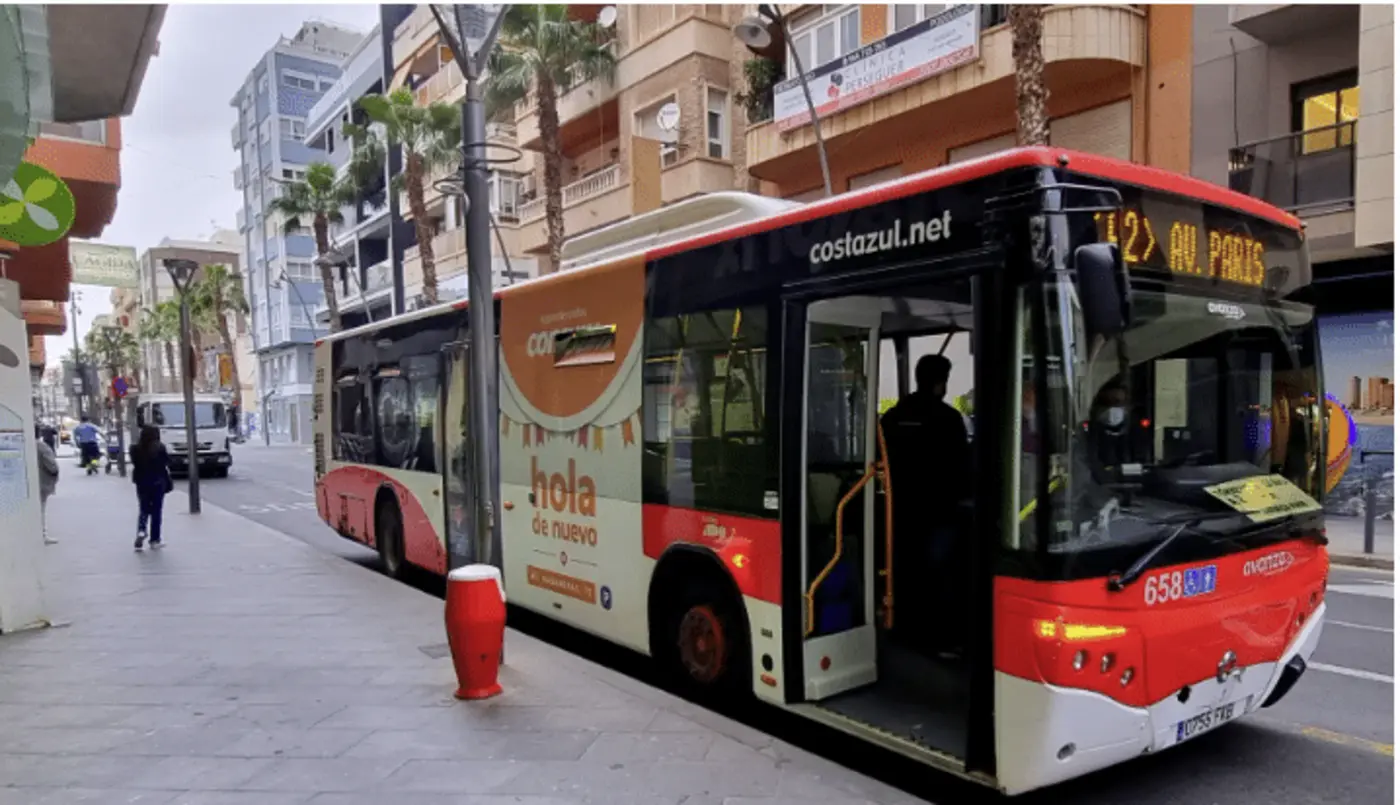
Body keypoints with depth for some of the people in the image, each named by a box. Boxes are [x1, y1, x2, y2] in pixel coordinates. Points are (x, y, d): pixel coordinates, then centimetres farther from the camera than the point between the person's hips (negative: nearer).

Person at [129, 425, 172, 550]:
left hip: (142, 483, 3)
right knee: (156, 511, 6)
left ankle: (141, 530, -11)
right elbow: (166, 463, -7)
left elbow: (135, 464, 1)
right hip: (157, 482, -2)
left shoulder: (136, 448, -5)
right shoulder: (159, 448, -14)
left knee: (144, 510, 15)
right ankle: (154, 540, 9)